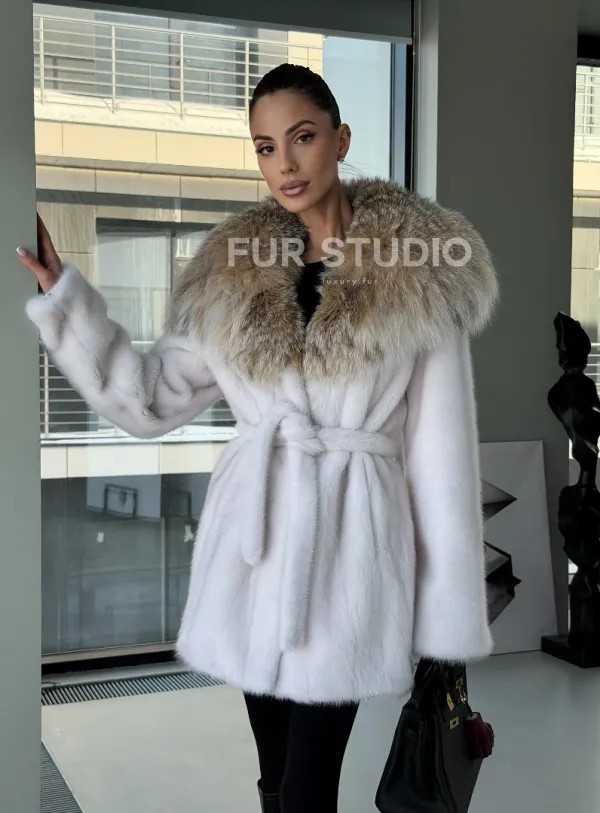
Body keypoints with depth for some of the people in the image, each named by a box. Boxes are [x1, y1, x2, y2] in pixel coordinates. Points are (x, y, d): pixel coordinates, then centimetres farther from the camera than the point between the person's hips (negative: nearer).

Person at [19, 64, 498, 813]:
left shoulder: (420, 271, -5)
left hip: (349, 538, -3)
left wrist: (448, 610, -5)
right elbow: (147, 400, 6)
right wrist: (58, 290, 0)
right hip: (254, 537, 4)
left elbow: (442, 446, -5)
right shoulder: (232, 272, 6)